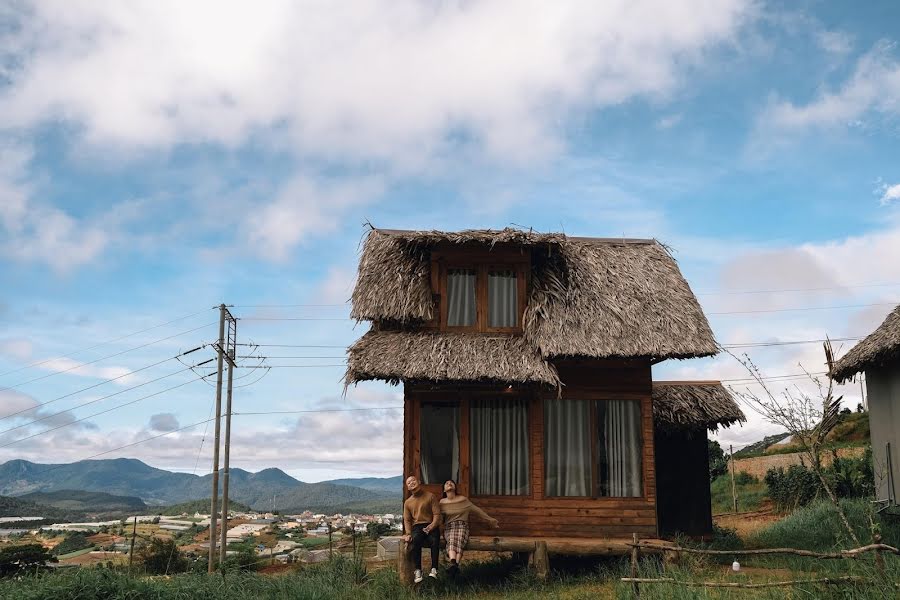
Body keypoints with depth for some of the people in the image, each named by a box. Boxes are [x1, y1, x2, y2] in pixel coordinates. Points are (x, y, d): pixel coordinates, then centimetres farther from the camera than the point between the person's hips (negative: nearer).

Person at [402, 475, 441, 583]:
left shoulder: (430, 496, 7)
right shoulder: (408, 502, 18)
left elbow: (437, 514, 1)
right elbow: (407, 520, 13)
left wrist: (430, 527, -15)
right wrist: (408, 533, -5)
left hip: (431, 525, -2)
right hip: (417, 526, 2)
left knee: (434, 540, -35)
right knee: (415, 540, -34)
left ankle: (434, 569, -35)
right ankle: (418, 571, -34)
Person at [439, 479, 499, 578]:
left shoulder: (463, 499, 14)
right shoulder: (442, 502, 13)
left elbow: (477, 510, 20)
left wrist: (490, 520, 23)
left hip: (462, 526, 0)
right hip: (449, 527, 0)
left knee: (460, 540, -34)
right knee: (452, 540, -35)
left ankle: (455, 565, -57)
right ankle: (453, 563, -60)